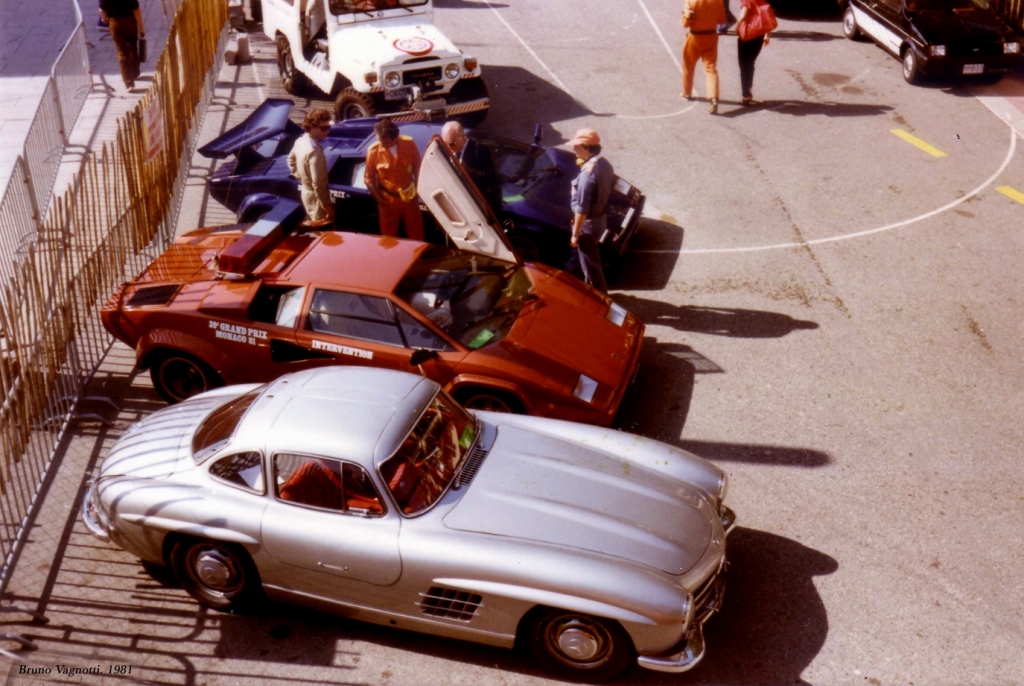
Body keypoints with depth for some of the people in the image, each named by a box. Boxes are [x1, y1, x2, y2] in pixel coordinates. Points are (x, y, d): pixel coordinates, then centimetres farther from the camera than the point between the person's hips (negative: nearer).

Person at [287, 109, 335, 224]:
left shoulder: (300, 141, -2)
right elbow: (318, 183, -30)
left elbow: (291, 160, 18)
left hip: (306, 192, 9)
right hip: (316, 197, -9)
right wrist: (327, 206, -22)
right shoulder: (315, 151, -30)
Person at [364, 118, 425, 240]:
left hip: (409, 199, 1)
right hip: (388, 202, -1)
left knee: (417, 238, 13)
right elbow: (369, 179, -5)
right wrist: (379, 199, -9)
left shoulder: (409, 144, -12)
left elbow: (418, 169, 2)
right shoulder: (373, 151, -15)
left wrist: (417, 189, -1)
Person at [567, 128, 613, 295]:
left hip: (588, 223, -9)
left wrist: (575, 234, -18)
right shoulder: (605, 164, -2)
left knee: (590, 263, 9)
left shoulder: (587, 173, -31)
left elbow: (582, 209, -27)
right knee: (590, 259, 29)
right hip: (601, 218, 9)